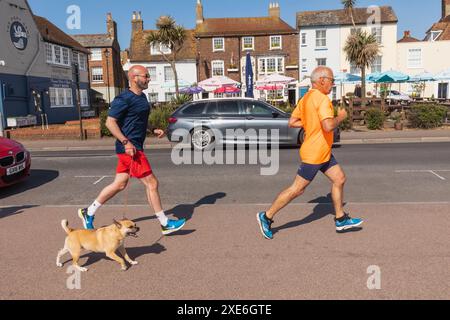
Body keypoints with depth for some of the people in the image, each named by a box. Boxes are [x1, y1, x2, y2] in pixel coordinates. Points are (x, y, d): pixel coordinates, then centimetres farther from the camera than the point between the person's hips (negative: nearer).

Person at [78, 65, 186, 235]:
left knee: (120, 184, 15)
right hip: (129, 148, -10)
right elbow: (110, 122, -17)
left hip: (134, 147, 10)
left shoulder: (142, 97, 16)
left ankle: (88, 213, 28)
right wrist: (126, 142, -24)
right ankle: (165, 224, 6)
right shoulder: (124, 99, -14)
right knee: (152, 183, -5)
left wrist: (153, 130, 11)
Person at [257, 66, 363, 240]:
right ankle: (267, 216, 10)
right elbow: (329, 126, -32)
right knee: (297, 189, -2)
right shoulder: (322, 99, -19)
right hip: (314, 154, -10)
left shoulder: (306, 98, 9)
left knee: (339, 179, 14)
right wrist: (341, 116, -13)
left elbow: (292, 122, 11)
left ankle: (341, 220, 25)